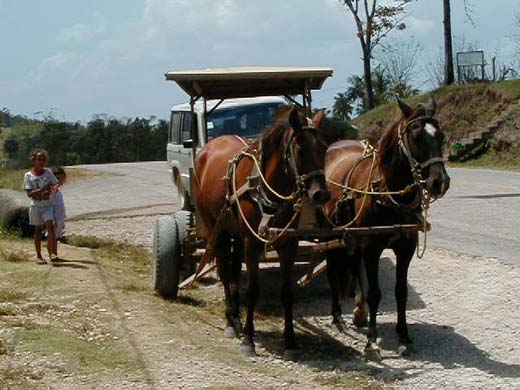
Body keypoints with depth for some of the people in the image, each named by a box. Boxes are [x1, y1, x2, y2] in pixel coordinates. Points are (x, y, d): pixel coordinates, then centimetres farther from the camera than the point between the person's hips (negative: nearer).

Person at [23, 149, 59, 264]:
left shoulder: (48, 172, 3)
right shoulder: (28, 175, -3)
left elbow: (55, 185, 7)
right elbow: (29, 193, -9)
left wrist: (49, 191, -15)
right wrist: (42, 190, -24)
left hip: (48, 205, 1)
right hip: (36, 205, 0)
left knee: (50, 226, -17)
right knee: (38, 230, 7)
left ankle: (53, 253, -20)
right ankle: (38, 256, 14)